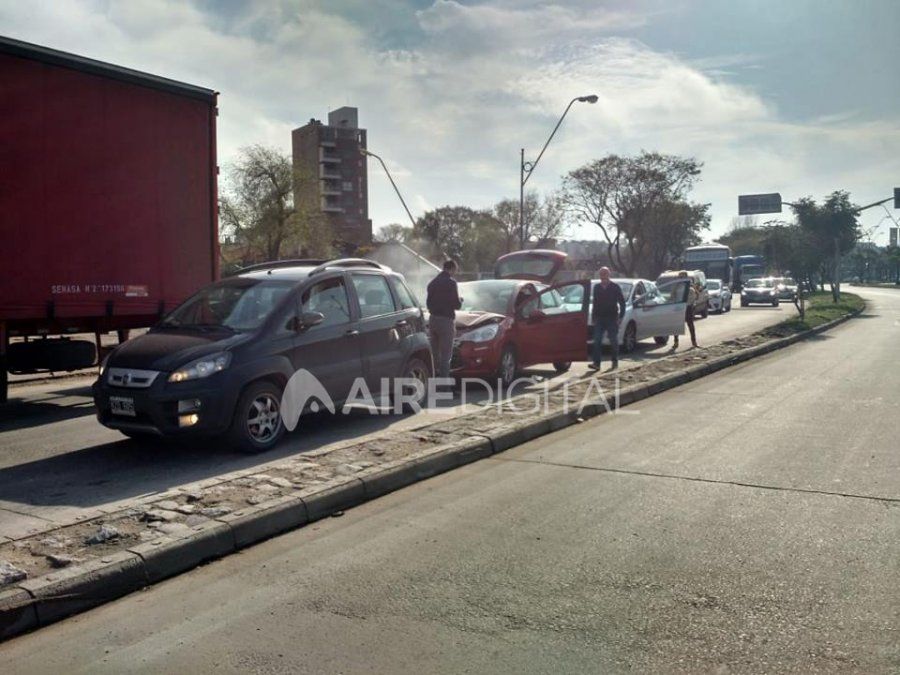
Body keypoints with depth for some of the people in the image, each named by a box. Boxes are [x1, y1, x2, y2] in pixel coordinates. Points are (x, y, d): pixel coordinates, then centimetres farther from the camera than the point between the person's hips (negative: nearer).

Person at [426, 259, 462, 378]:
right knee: (446, 354, -4)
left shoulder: (432, 282, 13)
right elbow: (456, 304, -13)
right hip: (446, 320, -7)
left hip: (433, 320, 7)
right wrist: (460, 301, 8)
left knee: (434, 353, 15)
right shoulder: (450, 282, -12)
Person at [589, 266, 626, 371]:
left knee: (614, 341, 4)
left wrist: (620, 316, -6)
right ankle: (596, 363, -8)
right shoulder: (597, 287, 10)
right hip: (599, 318, 3)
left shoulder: (615, 287, -1)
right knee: (597, 341, -6)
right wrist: (593, 317, 10)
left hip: (612, 318, -3)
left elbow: (622, 302, 1)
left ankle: (615, 362, 14)